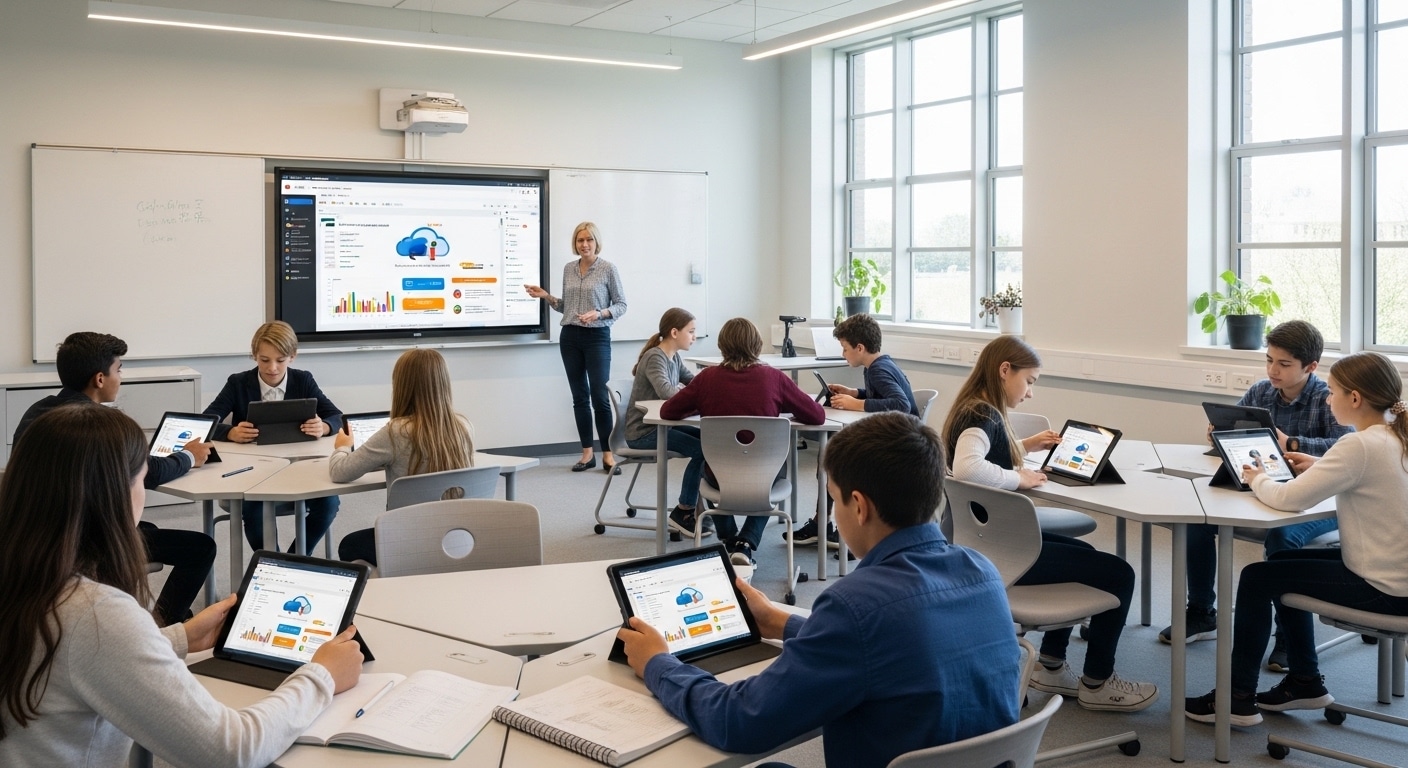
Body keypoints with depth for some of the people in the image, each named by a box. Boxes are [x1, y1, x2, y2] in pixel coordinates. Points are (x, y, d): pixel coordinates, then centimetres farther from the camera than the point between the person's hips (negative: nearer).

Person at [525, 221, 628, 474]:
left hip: (597, 337, -5)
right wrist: (546, 296, 2)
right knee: (579, 396, 6)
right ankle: (587, 454, 12)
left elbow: (621, 305, -4)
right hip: (570, 337, 5)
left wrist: (599, 314, -20)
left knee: (600, 396, -7)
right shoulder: (568, 269, 9)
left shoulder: (608, 269, -5)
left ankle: (608, 455, 1)